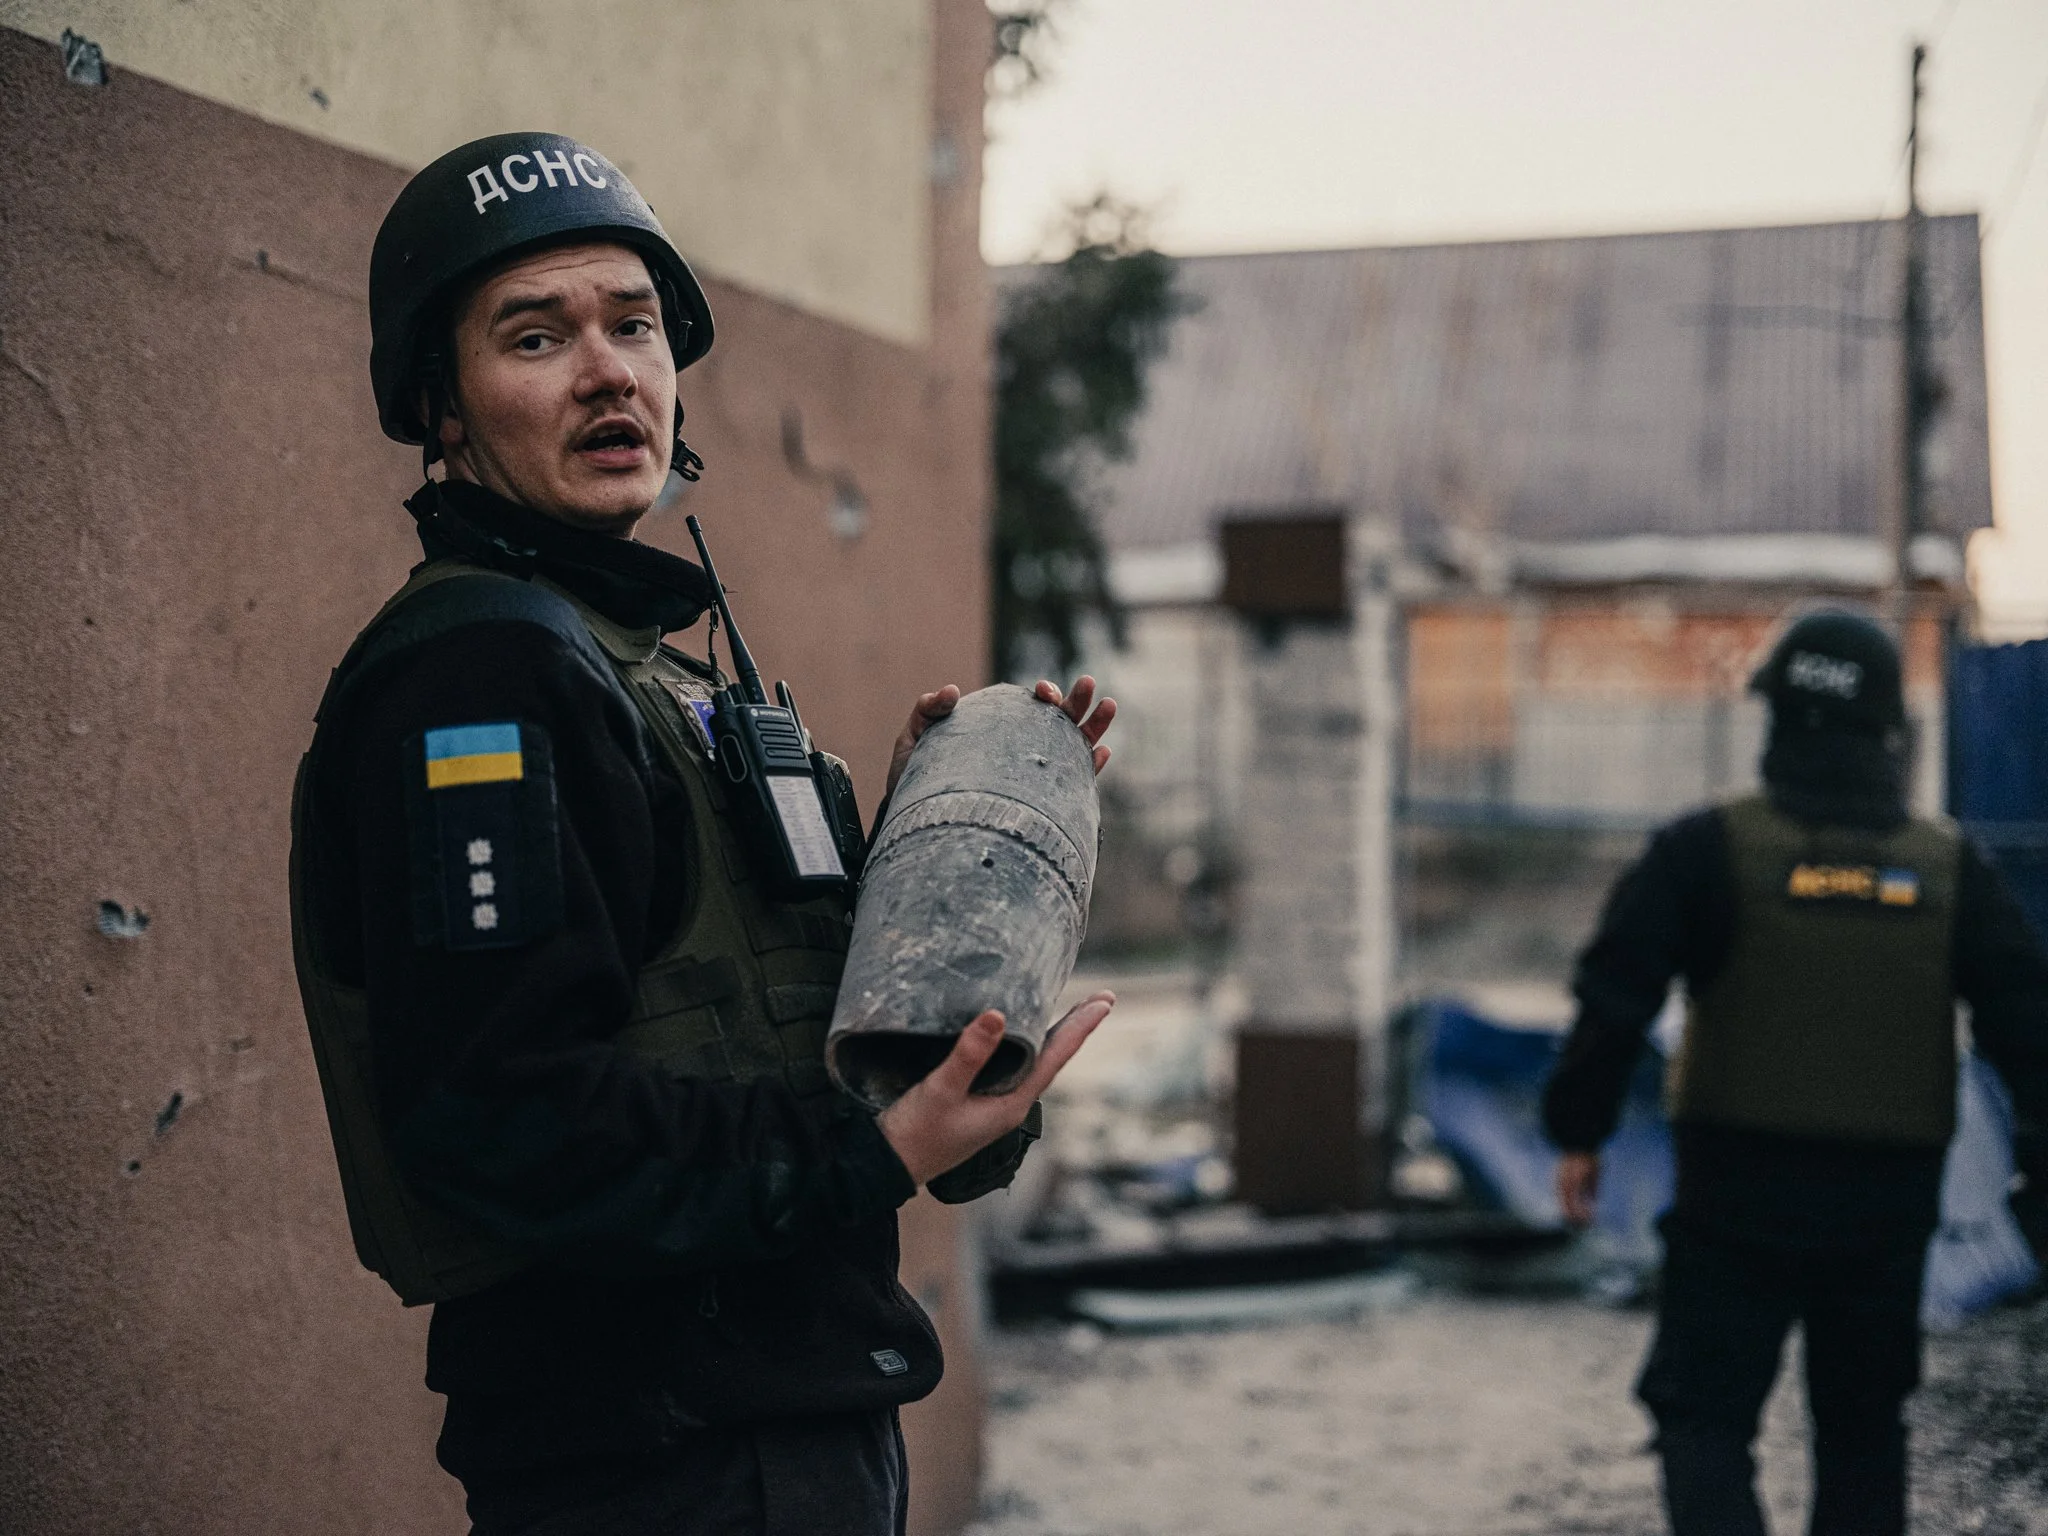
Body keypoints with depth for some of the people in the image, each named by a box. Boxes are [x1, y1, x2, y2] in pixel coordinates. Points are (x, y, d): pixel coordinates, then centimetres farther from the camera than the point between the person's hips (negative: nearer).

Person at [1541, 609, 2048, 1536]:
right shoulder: (1948, 869, 3)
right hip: (1887, 1207, 3)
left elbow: (1615, 992, -12)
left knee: (1703, 1418, 4)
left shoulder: (1710, 851, -8)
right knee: (1863, 1427, 19)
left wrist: (1579, 1131, -2)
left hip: (1738, 1194, -3)